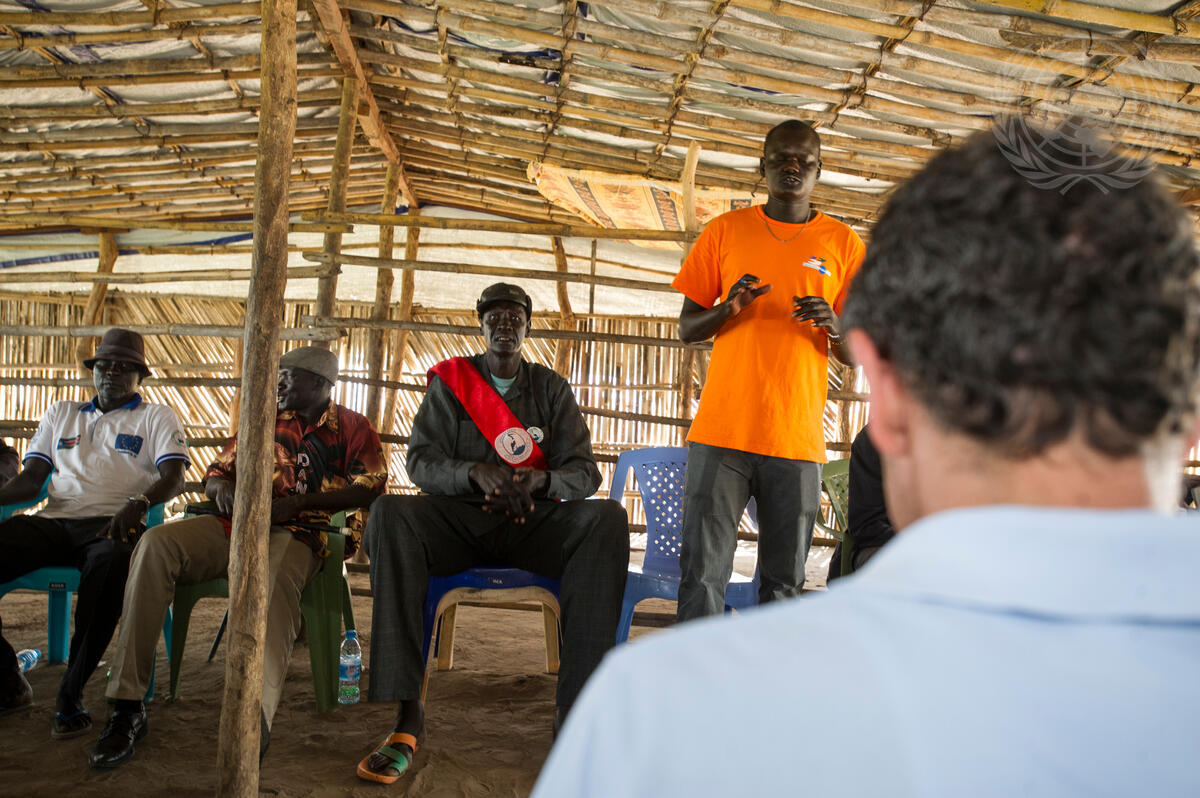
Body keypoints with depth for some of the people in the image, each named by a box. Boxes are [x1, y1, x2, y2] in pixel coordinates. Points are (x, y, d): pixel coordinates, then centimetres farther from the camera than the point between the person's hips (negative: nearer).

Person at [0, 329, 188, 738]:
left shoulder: (157, 417, 17)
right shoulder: (60, 414, 29)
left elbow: (174, 477, 0)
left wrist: (138, 503, -23)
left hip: (111, 524, -4)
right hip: (53, 520, 4)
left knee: (110, 562, -41)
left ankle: (71, 695, -30)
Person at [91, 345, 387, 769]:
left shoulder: (352, 427, 13)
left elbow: (370, 489, -1)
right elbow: (216, 470, 25)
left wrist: (297, 502, -11)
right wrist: (221, 486, -2)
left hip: (301, 532, -4)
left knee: (278, 576, -41)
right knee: (156, 543, -25)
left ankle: (257, 717, -56)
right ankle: (127, 707, -28)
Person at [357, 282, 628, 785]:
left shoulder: (551, 388, 13)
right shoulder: (450, 381, 11)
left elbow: (584, 473, 4)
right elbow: (421, 462, -1)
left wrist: (538, 479, -19)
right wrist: (477, 473, -21)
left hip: (534, 524, 1)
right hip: (460, 518, 0)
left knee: (608, 519, -29)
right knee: (390, 513, -32)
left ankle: (577, 717, -33)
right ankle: (406, 715, -36)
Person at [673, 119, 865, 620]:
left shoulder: (844, 243, 10)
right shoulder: (725, 231, 10)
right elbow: (686, 329, 11)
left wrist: (833, 326, -11)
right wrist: (728, 309, -10)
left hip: (798, 437, 1)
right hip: (721, 429, 0)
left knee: (783, 583, 3)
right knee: (702, 573, -4)